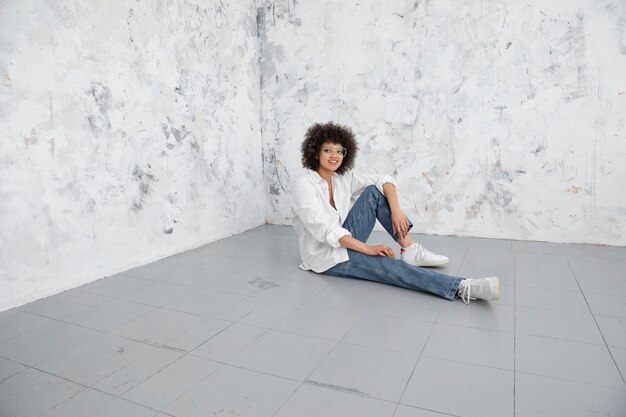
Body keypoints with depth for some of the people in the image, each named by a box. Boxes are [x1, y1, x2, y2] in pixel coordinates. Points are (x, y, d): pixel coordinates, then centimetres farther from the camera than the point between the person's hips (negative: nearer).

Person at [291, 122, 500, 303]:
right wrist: (367, 249, -28)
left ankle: (410, 250, -13)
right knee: (388, 265, -27)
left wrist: (396, 210, -21)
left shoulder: (344, 178, 2)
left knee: (374, 191, -8)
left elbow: (384, 180, -3)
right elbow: (324, 230, -26)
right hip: (326, 256, -6)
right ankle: (462, 288, -35)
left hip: (346, 242, 7)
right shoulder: (304, 185, -17)